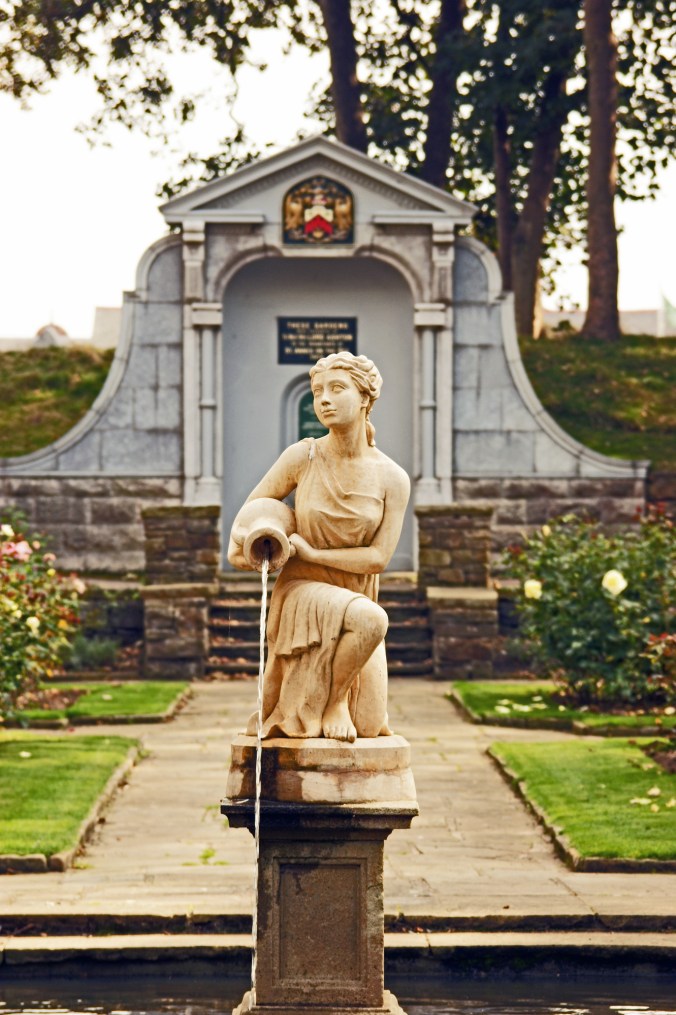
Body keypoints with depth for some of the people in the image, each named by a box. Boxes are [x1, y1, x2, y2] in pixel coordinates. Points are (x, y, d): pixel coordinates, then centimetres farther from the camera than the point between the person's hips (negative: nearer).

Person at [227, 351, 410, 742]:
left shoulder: (393, 479, -8)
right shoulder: (302, 456, -10)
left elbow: (378, 559, -14)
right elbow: (254, 506, 5)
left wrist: (310, 552, -17)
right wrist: (237, 545, -14)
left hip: (357, 596, 3)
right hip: (301, 594, -3)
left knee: (368, 728, 0)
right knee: (369, 619, -38)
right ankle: (332, 702, -13)